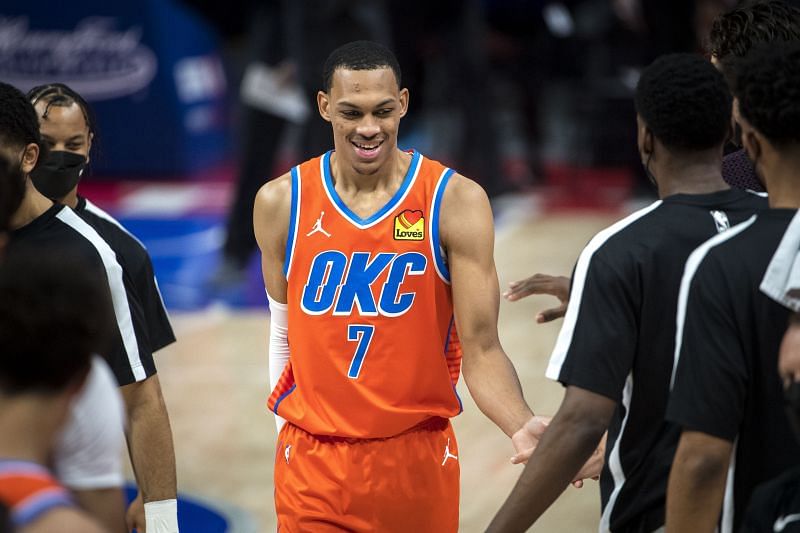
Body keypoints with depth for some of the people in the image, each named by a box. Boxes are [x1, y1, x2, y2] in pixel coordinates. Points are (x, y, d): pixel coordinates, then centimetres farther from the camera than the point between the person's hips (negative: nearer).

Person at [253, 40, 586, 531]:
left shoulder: (455, 201, -8)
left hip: (419, 459, -1)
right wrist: (289, 422, 12)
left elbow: (481, 349, -12)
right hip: (313, 463, 1)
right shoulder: (281, 203, -2)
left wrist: (525, 430, -28)